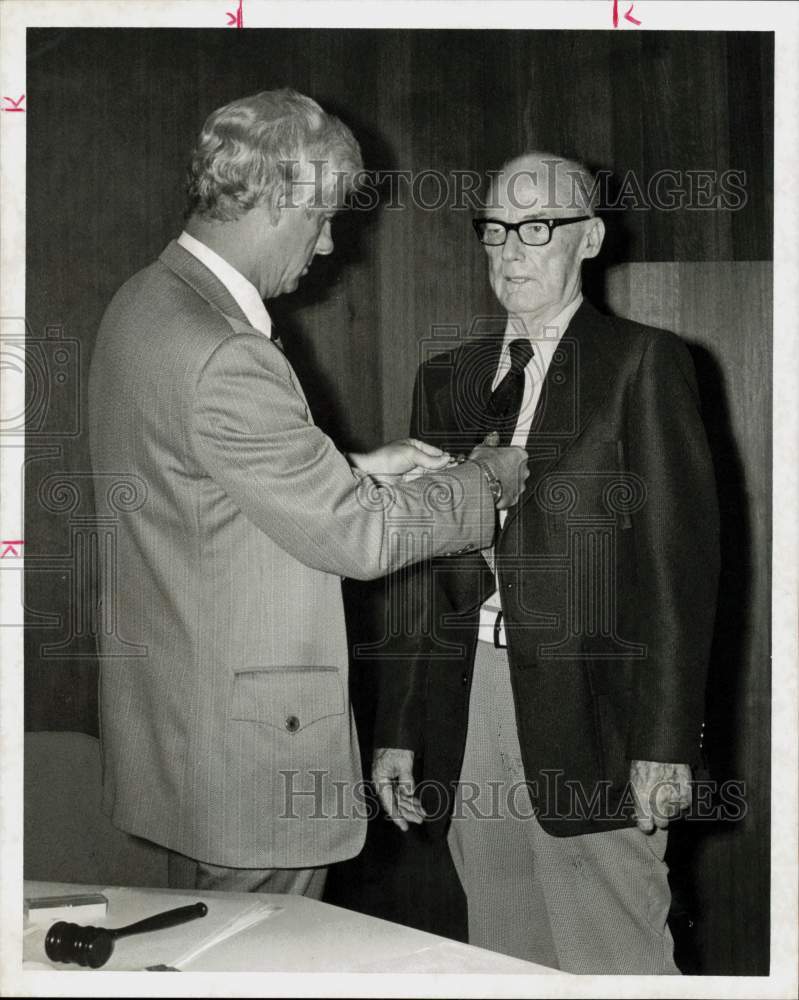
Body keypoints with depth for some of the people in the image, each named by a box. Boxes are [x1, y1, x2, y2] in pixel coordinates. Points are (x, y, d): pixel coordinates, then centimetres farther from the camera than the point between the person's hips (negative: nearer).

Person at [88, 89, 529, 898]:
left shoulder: (149, 299, 6)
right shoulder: (221, 356, -25)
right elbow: (360, 536, -19)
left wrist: (357, 469, 10)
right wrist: (486, 481, -4)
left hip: (173, 718, 10)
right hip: (245, 748, -10)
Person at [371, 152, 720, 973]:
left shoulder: (641, 363, -1)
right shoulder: (448, 378, 14)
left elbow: (679, 559, -6)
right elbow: (418, 569, 14)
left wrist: (665, 738, -12)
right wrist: (397, 729, 9)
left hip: (587, 718, -4)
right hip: (466, 708, 5)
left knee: (614, 962, -2)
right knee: (502, 961, 10)